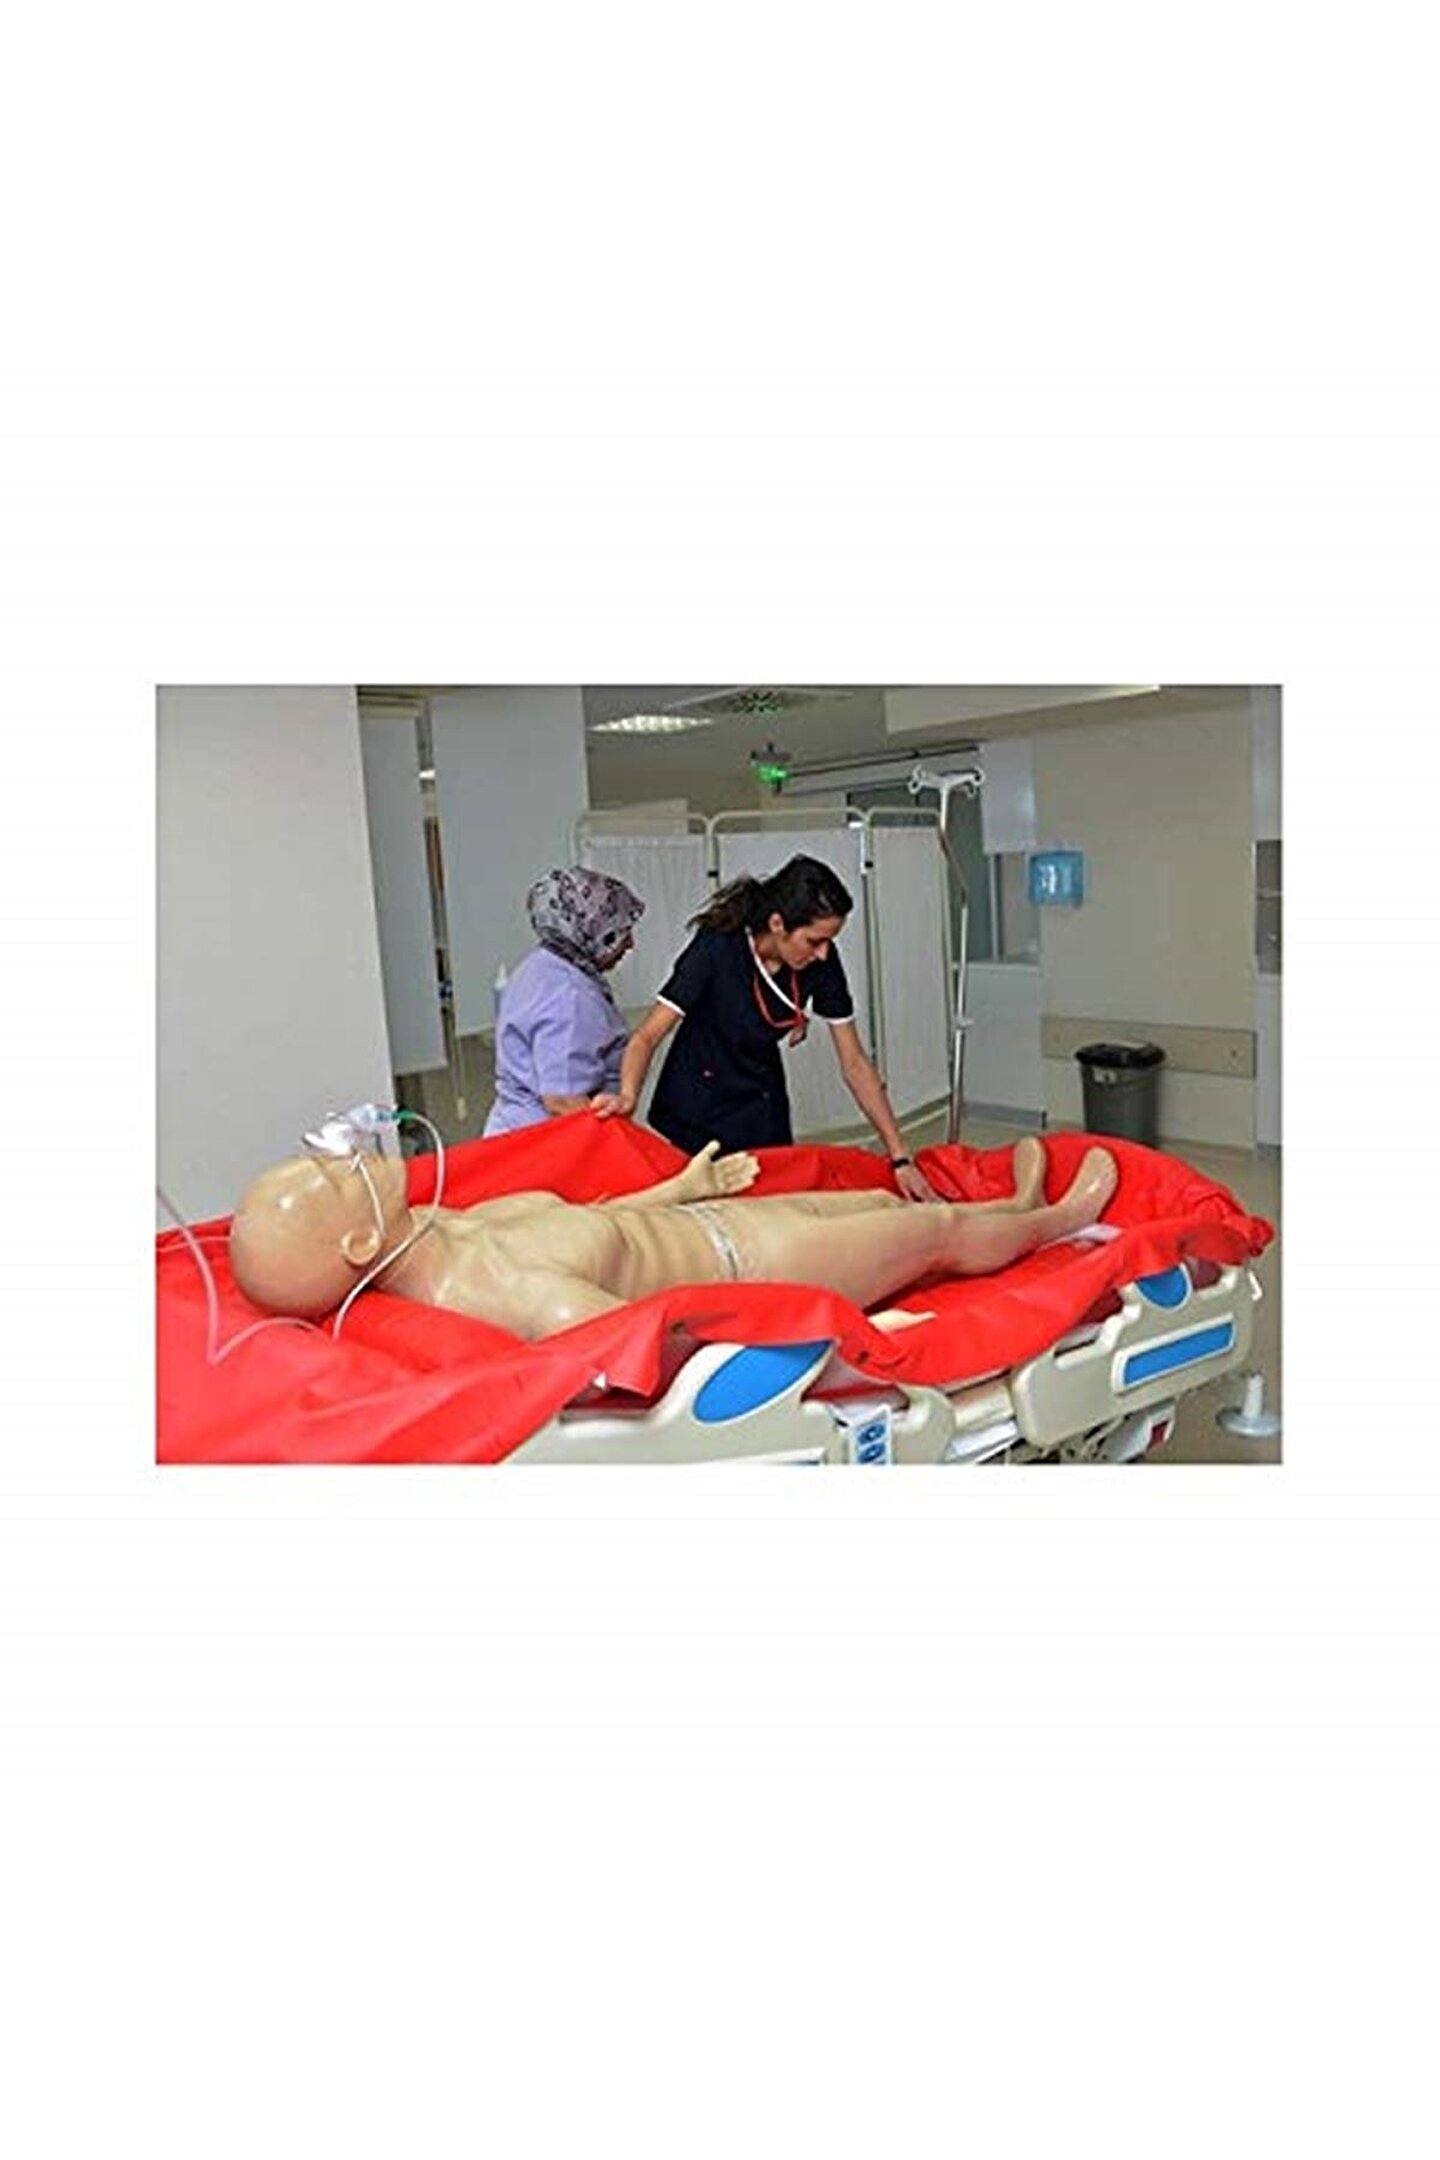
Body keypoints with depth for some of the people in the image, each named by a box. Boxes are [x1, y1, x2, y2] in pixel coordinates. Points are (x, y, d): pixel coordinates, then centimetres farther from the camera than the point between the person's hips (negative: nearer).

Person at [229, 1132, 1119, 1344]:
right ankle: (1056, 1219, 46)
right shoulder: (488, 1288, -39)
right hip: (751, 1264, -8)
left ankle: (1020, 1209, 56)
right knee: (942, 1227, 13)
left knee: (885, 1197, 26)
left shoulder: (446, 1230, -8)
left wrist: (677, 1189, 19)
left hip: (694, 1216, 8)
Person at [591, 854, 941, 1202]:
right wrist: (627, 1097, -47)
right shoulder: (716, 948, -26)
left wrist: (900, 1158, -13)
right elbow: (648, 1036, -26)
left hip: (762, 1109, 4)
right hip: (695, 1117, -4)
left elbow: (855, 1065, -10)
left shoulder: (821, 962, -15)